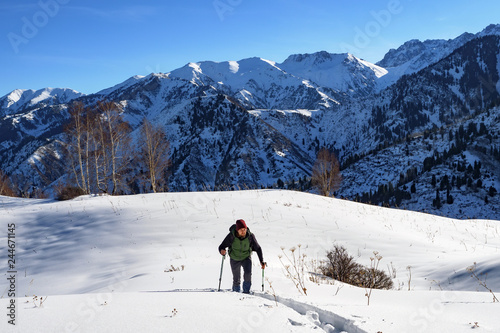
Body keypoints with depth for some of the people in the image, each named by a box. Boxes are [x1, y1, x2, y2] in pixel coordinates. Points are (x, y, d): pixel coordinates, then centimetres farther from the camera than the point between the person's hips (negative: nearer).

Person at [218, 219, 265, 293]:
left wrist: (262, 261, -15)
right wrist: (222, 251, -44)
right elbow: (221, 246, -21)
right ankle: (236, 290, 37)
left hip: (246, 257, 0)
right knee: (236, 278, 9)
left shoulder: (250, 236, -25)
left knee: (248, 273, -25)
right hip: (234, 259, 0)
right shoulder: (231, 236, -27)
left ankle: (246, 290, -6)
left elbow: (258, 248, -12)